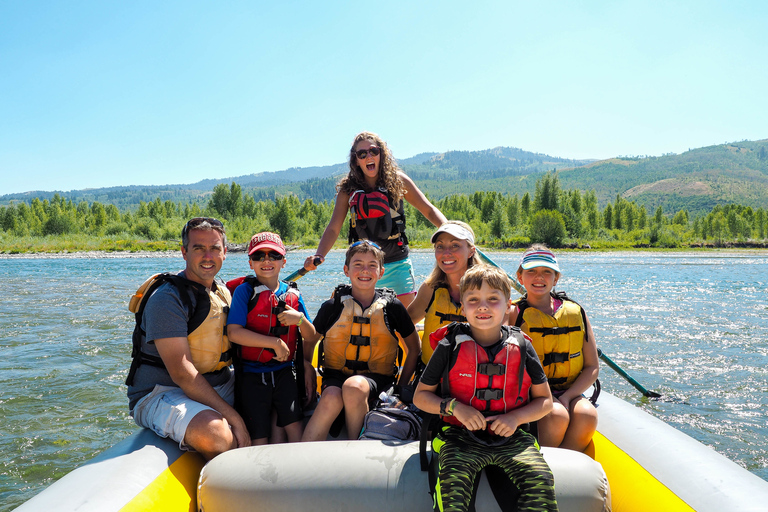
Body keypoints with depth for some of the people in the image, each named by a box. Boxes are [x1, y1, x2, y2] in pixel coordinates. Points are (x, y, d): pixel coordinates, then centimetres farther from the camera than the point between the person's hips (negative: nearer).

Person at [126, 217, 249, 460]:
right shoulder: (167, 298, -17)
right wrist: (233, 417, -25)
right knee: (215, 433, -36)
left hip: (219, 385, 8)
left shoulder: (223, 292, 9)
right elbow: (182, 373, -23)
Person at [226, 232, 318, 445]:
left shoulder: (293, 294, 8)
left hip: (285, 372, 2)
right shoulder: (244, 291, -3)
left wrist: (300, 319, -12)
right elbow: (234, 332, -16)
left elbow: (311, 339, 9)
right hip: (251, 374, -2)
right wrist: (275, 343, -16)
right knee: (258, 438, -1)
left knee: (296, 427, -9)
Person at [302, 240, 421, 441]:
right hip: (336, 375, 0)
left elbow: (414, 349, 12)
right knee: (331, 399, -35)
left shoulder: (392, 306, 2)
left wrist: (401, 387, 6)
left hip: (376, 379, 0)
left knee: (354, 386, -35)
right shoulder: (333, 306, 2)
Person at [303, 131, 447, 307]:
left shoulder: (397, 180, -1)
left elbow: (429, 210, 2)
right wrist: (318, 256, -22)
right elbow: (333, 228, -5)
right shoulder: (348, 189, -1)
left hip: (397, 265, 0)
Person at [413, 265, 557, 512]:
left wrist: (516, 417, -6)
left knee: (540, 480, -24)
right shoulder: (450, 346, 1)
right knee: (453, 479, -31)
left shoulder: (521, 347, 5)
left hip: (511, 438, 2)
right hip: (461, 436, -1)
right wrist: (455, 407, -11)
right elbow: (420, 396, 7)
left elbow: (545, 400, 12)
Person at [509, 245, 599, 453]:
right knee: (557, 415, -31)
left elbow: (592, 367, 6)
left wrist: (566, 397, -10)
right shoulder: (514, 313, -1)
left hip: (570, 392, 3)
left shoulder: (576, 312, 8)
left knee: (587, 415, -28)